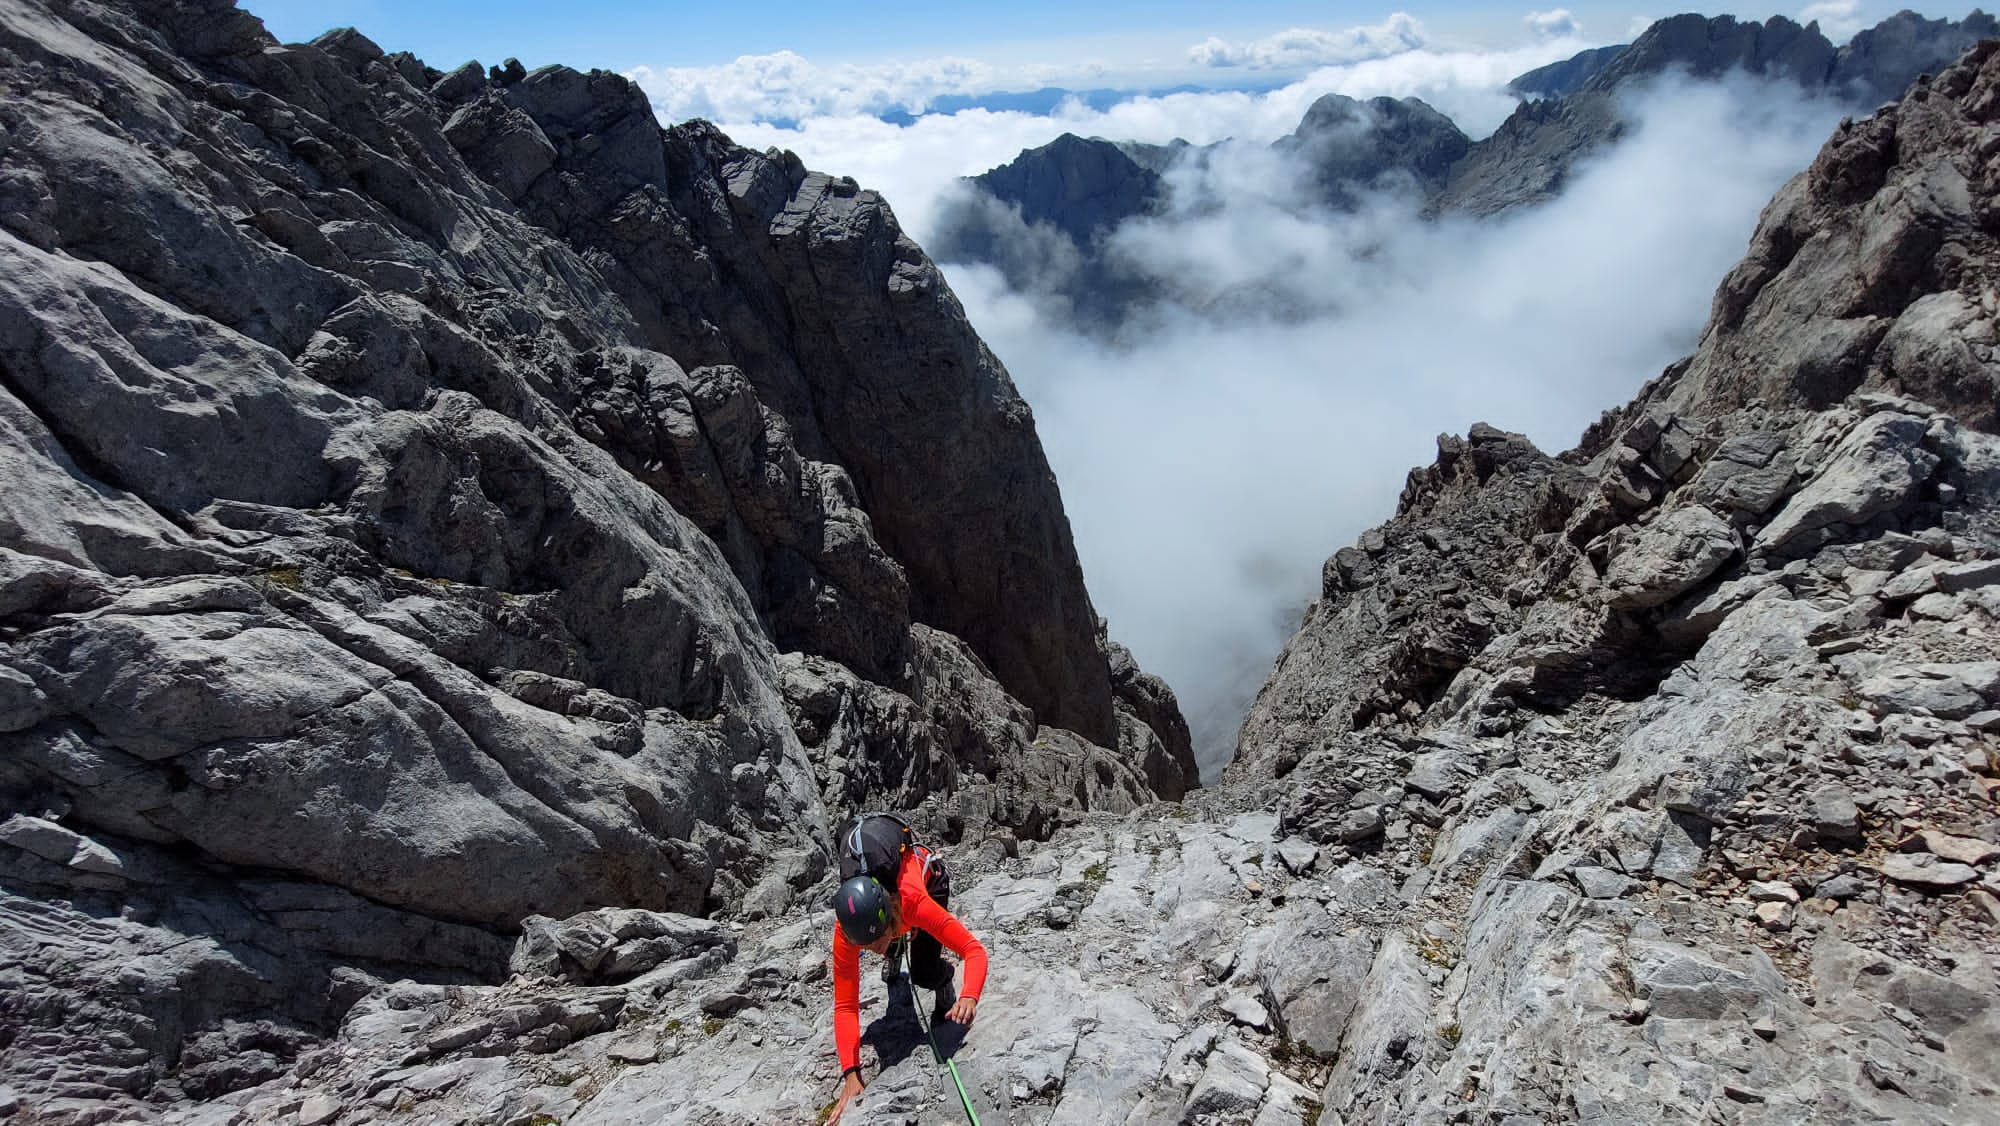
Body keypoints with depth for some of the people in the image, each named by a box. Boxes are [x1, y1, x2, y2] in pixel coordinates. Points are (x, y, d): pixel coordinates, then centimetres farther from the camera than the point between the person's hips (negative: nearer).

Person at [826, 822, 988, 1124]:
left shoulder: (915, 902, -47)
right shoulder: (844, 931, -39)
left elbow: (974, 950, -45)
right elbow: (845, 1005, -35)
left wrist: (969, 997, -64)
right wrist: (851, 1073, -44)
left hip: (926, 870, -2)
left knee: (924, 975, -13)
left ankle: (944, 987, 18)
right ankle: (895, 957, 58)